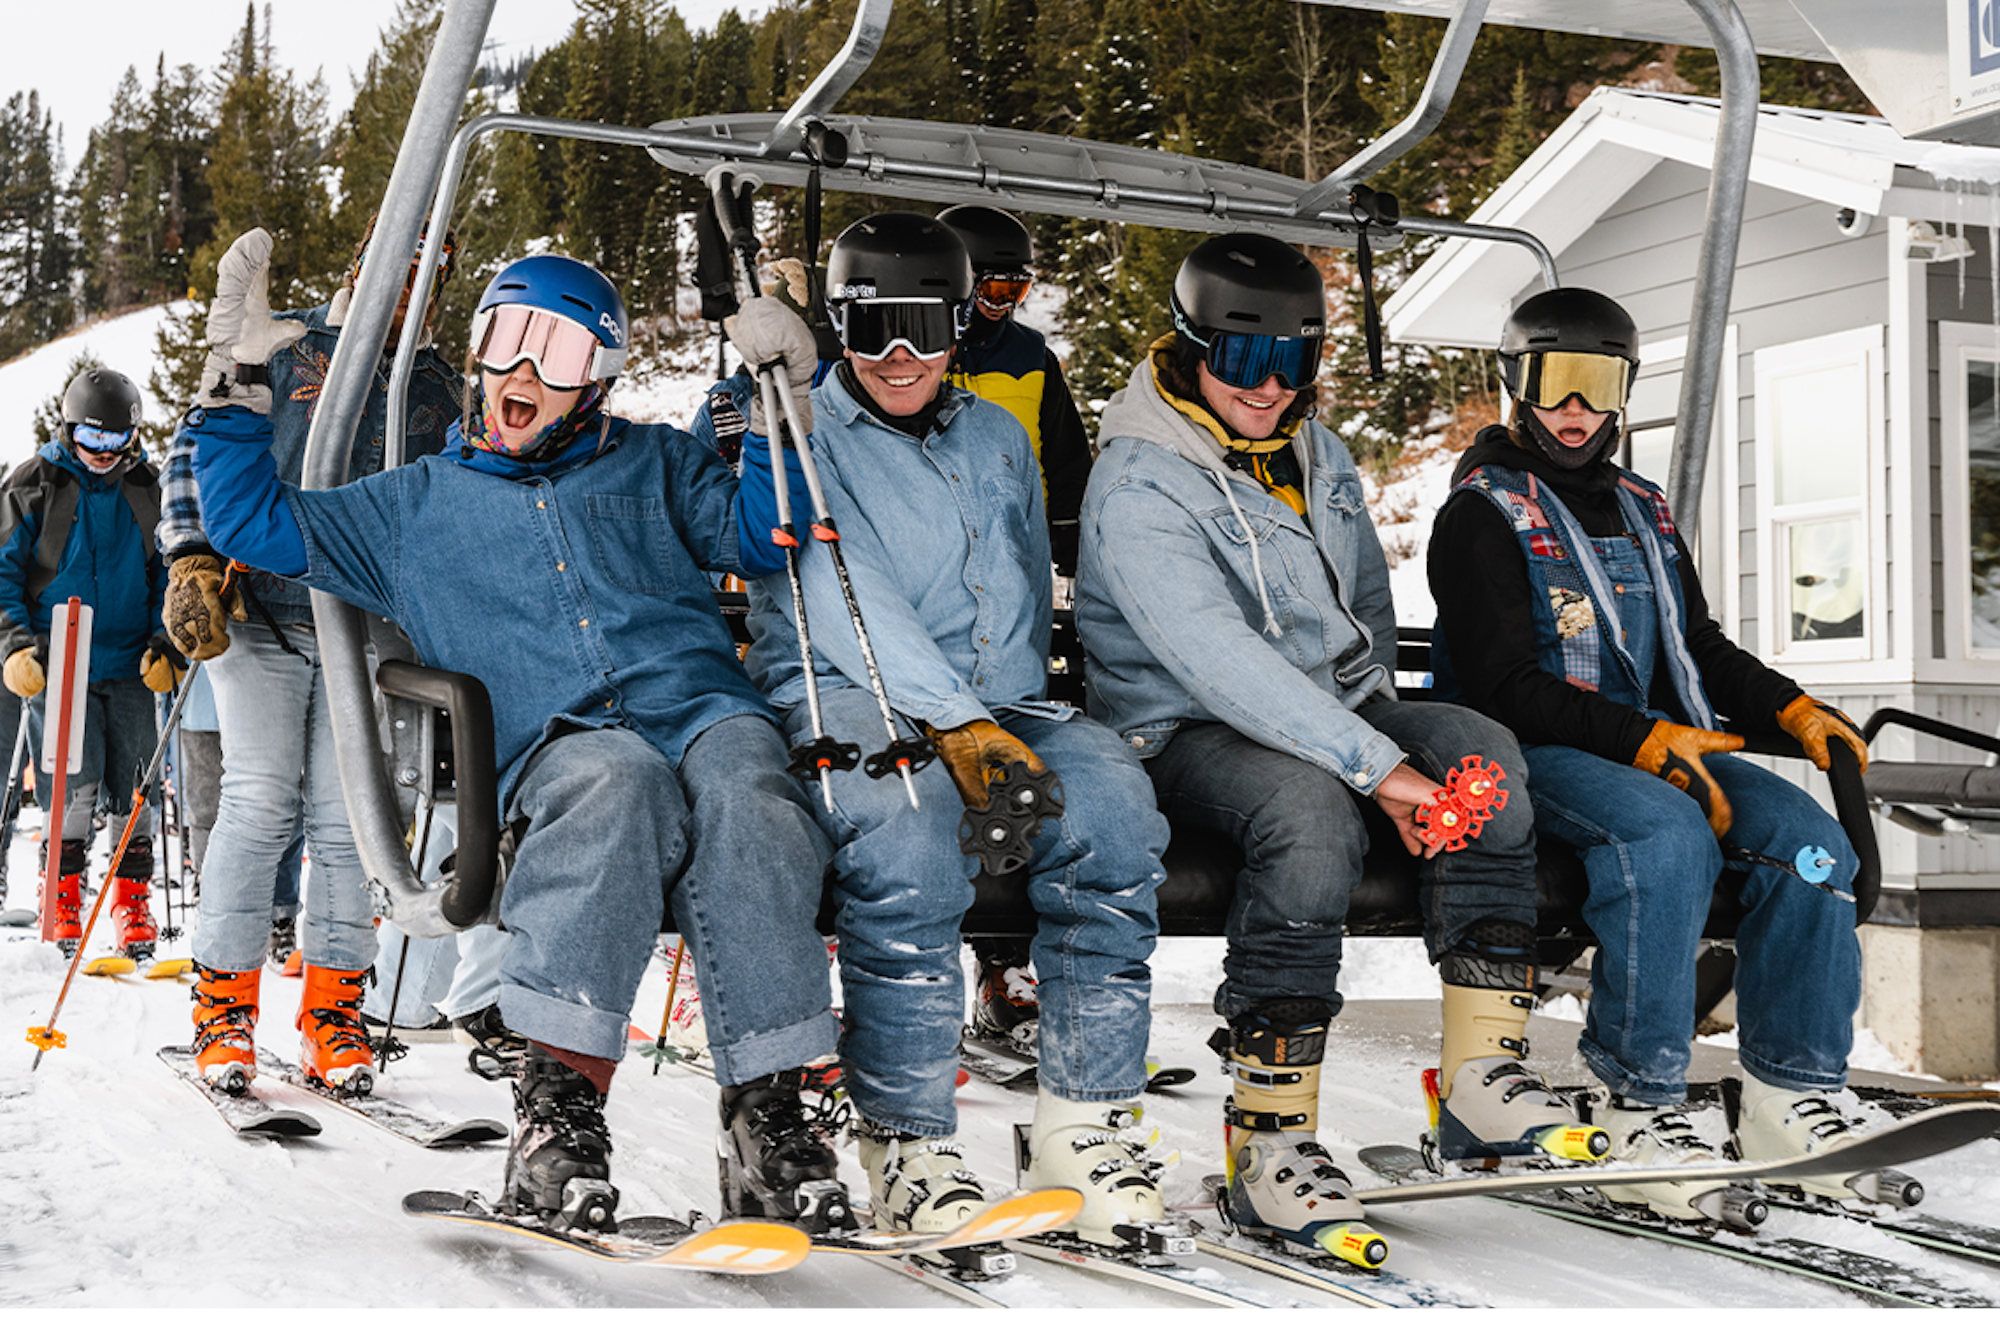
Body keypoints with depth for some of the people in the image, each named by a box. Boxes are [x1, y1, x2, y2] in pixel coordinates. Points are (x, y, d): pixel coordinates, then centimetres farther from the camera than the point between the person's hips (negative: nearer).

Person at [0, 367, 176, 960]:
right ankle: (63, 891, 5)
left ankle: (133, 898, 16)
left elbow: (169, 576, 14)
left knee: (135, 787, 2)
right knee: (76, 783, -11)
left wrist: (167, 645, 2)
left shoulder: (147, 489, 8)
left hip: (131, 665, 2)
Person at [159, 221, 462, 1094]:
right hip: (258, 612, -2)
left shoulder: (440, 392, 13)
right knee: (261, 802, -8)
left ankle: (332, 1006, 7)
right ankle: (225, 1000, 2)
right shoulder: (285, 349, 4)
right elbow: (196, 449, 3)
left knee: (344, 815, -2)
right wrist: (192, 562, -9)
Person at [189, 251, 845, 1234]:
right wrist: (236, 400, 19)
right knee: (621, 784, -40)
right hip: (557, 744, -1)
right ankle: (561, 1090, -43)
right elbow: (254, 523, 27)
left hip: (697, 701, 1)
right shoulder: (415, 506, 27)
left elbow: (761, 533, 16)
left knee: (743, 792, -37)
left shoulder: (652, 464, 27)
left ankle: (770, 1099, -39)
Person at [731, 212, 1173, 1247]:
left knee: (1110, 803, -28)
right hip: (842, 698, -4)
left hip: (999, 702, 5)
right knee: (907, 819, -38)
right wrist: (954, 721, -23)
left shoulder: (998, 440, 24)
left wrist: (1012, 718, 12)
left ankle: (1084, 1124, -22)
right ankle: (908, 1141, -26)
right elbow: (840, 596, -10)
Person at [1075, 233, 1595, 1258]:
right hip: (1190, 739, -7)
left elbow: (1367, 594, 29)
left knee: (1482, 751, -22)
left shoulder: (1314, 453, 11)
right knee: (1310, 807, -39)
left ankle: (1482, 1079, -23)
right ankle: (1267, 1138, -34)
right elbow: (1221, 663, -29)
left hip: (1334, 712, 7)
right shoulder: (1139, 489, -16)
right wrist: (1379, 768, -34)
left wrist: (1383, 710, 15)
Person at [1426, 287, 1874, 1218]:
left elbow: (1699, 646, 24)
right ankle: (1640, 1106, -30)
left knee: (1806, 835, -18)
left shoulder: (1643, 513, 22)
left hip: (1664, 744, 7)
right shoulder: (1482, 514, -2)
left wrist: (1793, 709, 4)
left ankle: (1792, 1094, -13)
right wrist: (1644, 741, -23)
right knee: (1666, 833, -36)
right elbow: (1505, 686, -13)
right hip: (1534, 755, -7)